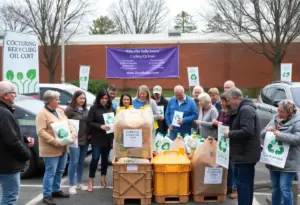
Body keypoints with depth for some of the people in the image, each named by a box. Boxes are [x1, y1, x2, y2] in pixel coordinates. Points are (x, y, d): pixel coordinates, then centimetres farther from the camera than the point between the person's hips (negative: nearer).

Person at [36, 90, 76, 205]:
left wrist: (73, 133, -3)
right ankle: (47, 195, 3)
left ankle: (56, 191, 30)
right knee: (50, 172, -5)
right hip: (50, 150, -8)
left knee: (60, 171, 16)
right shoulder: (42, 114, -12)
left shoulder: (60, 111, 13)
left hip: (63, 148, 8)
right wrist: (54, 141, -25)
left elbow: (68, 123, 18)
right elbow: (41, 132, -20)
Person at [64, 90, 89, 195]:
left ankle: (79, 183, 24)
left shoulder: (85, 109, 11)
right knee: (74, 162, -4)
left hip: (85, 140, 6)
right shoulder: (70, 109, -9)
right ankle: (72, 185, 5)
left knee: (81, 162, 13)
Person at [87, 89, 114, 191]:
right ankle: (91, 182, 4)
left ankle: (103, 180, 24)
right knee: (95, 158, -5)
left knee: (105, 159, 12)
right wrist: (101, 126, -21)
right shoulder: (94, 108, -4)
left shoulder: (111, 109, 9)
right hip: (97, 139, -4)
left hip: (108, 138, 4)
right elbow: (89, 122, -10)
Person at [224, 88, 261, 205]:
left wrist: (229, 134, -17)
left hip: (244, 154, -11)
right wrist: (226, 127, 12)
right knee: (246, 182, 16)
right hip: (246, 153, 11)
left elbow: (247, 131, -28)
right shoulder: (242, 109, 15)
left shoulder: (246, 110, -18)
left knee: (242, 183, -6)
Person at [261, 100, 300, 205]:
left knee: (285, 188, -6)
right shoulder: (275, 119, 10)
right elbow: (262, 134, 12)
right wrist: (267, 130, -11)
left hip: (288, 162, -7)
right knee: (275, 187, 16)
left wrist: (280, 135, -24)